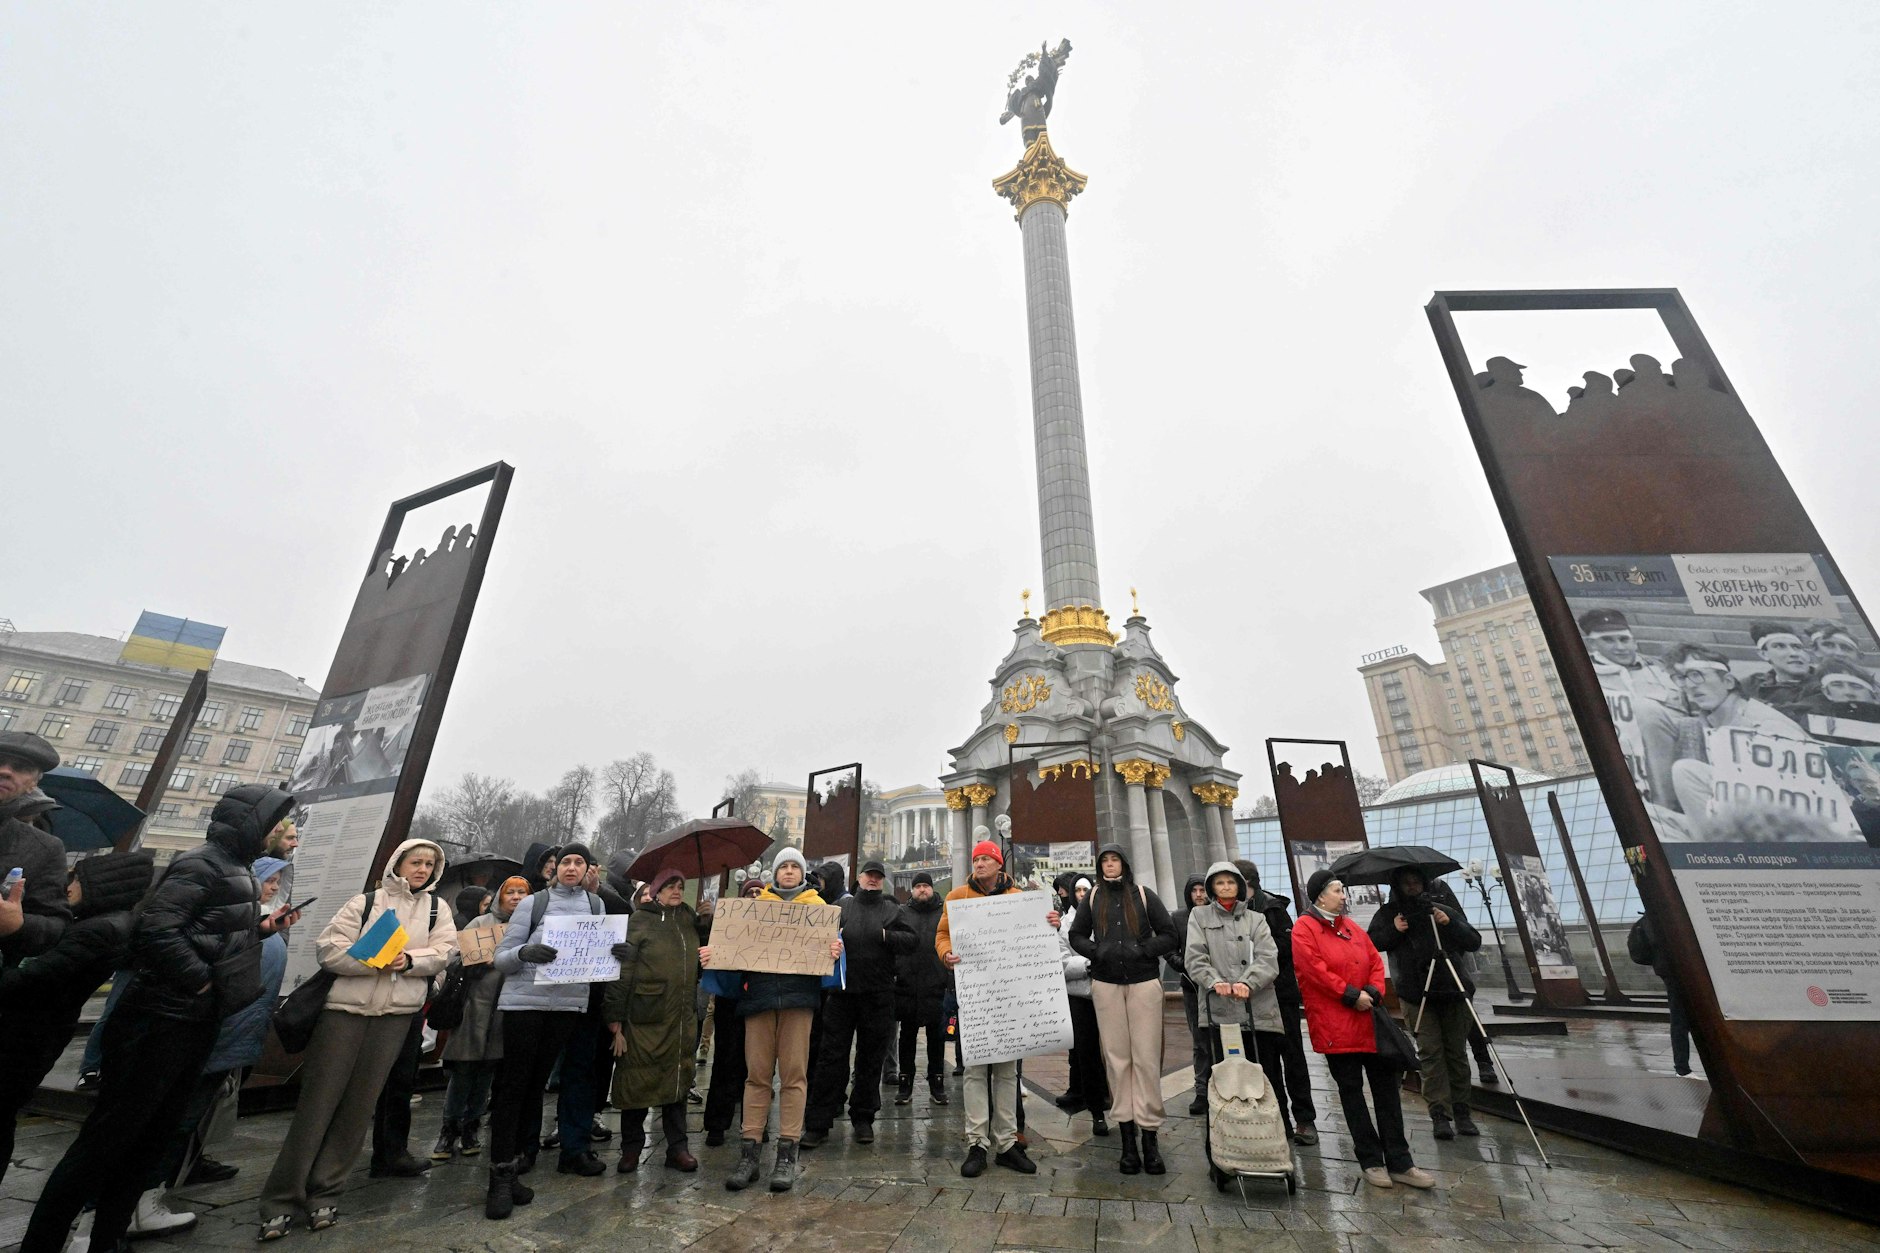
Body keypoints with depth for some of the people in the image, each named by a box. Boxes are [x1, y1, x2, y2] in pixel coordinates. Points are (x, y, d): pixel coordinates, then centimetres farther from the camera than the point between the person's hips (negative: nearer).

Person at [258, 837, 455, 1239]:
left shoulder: (437, 908, 9)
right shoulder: (366, 901, 3)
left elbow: (443, 952, 1)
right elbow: (328, 947, -5)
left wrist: (409, 960, -17)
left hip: (396, 1013, 2)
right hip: (346, 1006, -2)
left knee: (361, 1102, 5)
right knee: (319, 1099, 0)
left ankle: (323, 1194, 17)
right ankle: (282, 1198, 13)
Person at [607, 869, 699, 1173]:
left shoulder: (690, 922, 10)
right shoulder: (640, 920, -6)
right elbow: (622, 971, -10)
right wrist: (615, 1020, -13)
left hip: (682, 1019, 4)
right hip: (644, 1018, -4)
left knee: (677, 1080, 10)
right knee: (636, 1081, 7)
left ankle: (677, 1148, 22)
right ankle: (631, 1148, 26)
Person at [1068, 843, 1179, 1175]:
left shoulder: (1144, 895, 0)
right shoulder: (1093, 897, 5)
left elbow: (1169, 936, 1)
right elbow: (1076, 936, 9)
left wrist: (1141, 950, -13)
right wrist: (1097, 950, -9)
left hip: (1144, 983, -1)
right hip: (1106, 984, 2)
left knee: (1147, 1058, -1)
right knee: (1116, 1058, 6)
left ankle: (1149, 1135, 10)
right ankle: (1127, 1137, 17)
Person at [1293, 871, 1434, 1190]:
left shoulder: (1351, 927, 12)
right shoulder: (1304, 930, -11)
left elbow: (1375, 961, 9)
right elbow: (1316, 971, -18)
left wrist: (1373, 993, -7)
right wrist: (1352, 996, -16)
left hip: (1369, 1020, 6)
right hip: (1335, 1026, -6)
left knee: (1386, 1087, 8)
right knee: (1351, 1090, 6)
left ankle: (1399, 1163, 18)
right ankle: (1371, 1161, 18)